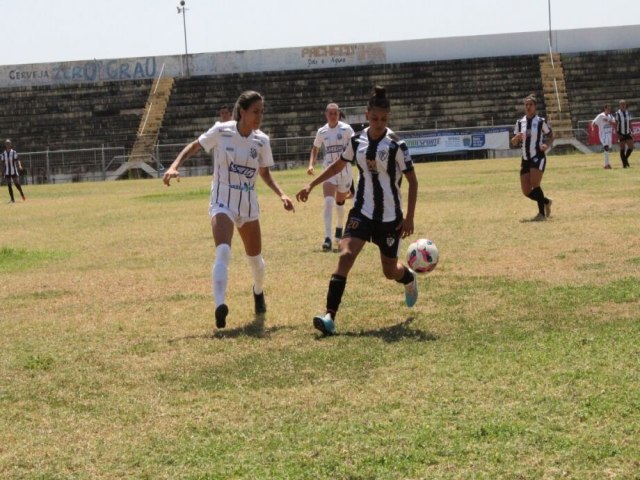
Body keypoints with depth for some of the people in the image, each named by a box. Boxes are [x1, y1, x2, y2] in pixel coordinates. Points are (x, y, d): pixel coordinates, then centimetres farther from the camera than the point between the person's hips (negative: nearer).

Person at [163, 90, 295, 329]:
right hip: (223, 203, -4)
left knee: (255, 258, 15)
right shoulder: (221, 131, -12)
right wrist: (174, 166, -13)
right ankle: (219, 305, -38)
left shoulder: (261, 141, -2)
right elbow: (194, 146, 1)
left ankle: (258, 292, 47)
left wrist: (281, 194, -2)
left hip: (248, 205, 4)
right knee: (223, 251, -28)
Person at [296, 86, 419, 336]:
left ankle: (409, 278, 52)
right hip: (362, 211, 2)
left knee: (390, 271, 11)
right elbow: (338, 165, 17)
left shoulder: (396, 145, -13)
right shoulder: (357, 141, -1)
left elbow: (412, 181, -7)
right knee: (346, 254, -21)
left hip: (390, 216, -2)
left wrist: (409, 217, -11)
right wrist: (312, 185, 13)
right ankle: (330, 316, -26)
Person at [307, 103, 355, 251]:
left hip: (345, 170, -1)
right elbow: (315, 149, 17)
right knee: (328, 201, -18)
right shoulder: (322, 132, 3)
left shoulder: (346, 129, -7)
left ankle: (339, 228, 44)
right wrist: (311, 164, 2)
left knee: (340, 203, 15)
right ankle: (328, 238, -23)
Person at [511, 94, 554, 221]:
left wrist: (547, 145, -12)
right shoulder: (520, 122, 7)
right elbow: (514, 143, 10)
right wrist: (517, 137, -13)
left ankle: (542, 213, -13)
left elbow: (551, 135, 7)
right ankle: (546, 202, 30)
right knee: (526, 191, 3)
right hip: (525, 159, 5)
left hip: (538, 157, -5)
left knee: (534, 184, -22)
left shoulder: (541, 122, -4)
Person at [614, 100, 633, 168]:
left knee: (631, 147, -5)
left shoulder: (628, 114, 7)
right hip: (621, 134, -4)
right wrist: (617, 134, -15)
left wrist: (632, 132, 2)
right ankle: (624, 163, 6)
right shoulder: (617, 114, -8)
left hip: (628, 133, 4)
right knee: (622, 149, -2)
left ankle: (626, 158, 19)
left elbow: (630, 124, 12)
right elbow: (616, 124, -9)